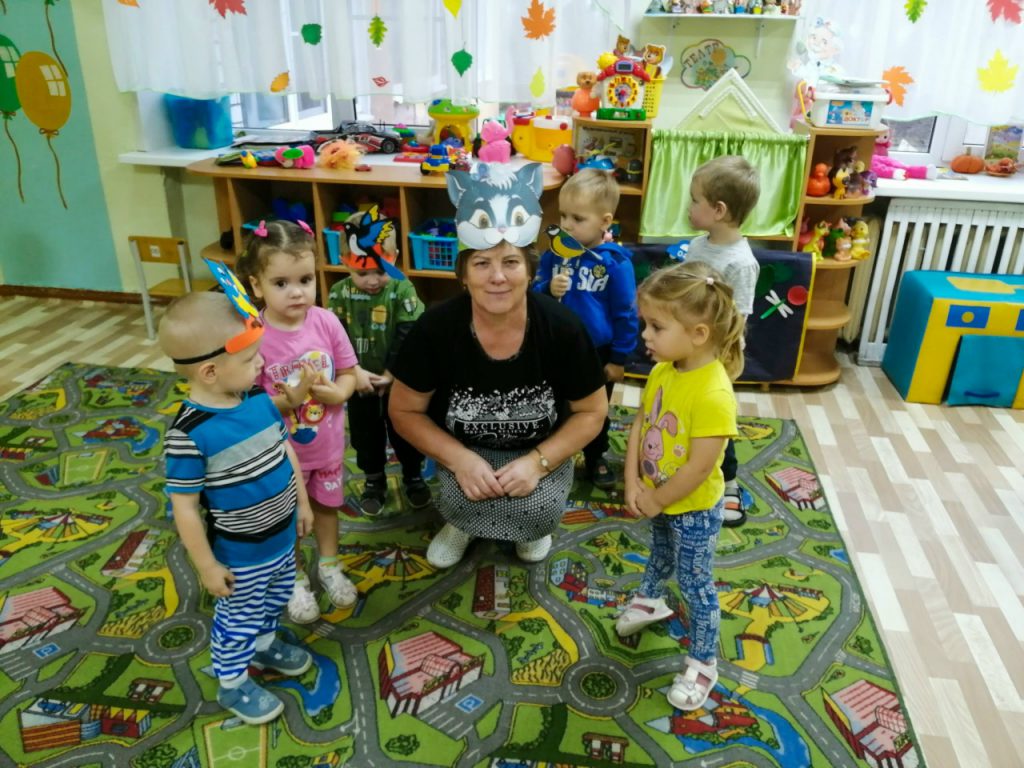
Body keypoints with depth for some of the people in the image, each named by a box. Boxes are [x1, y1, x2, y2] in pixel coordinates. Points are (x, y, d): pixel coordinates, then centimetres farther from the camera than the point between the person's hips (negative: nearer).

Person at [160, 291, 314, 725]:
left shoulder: (260, 398, -11)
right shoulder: (189, 434, -30)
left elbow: (285, 449, 5)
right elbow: (184, 507, -21)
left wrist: (303, 502, 12)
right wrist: (207, 566, -14)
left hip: (282, 536, 6)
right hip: (242, 555, -6)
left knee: (275, 600, 29)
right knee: (238, 618, 17)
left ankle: (264, 645, 58)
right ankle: (232, 685, 42)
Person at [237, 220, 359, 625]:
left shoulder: (326, 321, -16)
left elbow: (350, 374, -5)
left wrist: (336, 392, -25)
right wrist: (289, 400, -34)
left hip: (327, 445, 3)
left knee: (326, 505, 26)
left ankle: (329, 566, 51)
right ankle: (296, 580, 45)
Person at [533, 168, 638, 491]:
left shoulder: (615, 261, -18)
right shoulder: (555, 253, -9)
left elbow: (626, 314, -11)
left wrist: (619, 359, -7)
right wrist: (548, 291, -25)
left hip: (598, 353, -2)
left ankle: (596, 459, 42)